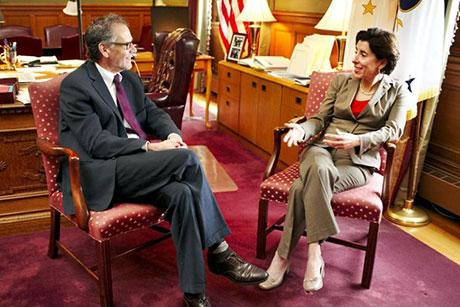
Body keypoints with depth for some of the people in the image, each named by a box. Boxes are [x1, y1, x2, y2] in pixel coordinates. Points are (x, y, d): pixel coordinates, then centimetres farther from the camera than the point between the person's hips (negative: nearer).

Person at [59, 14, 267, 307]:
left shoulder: (130, 78, 16)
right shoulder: (75, 85, -8)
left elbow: (153, 113, 18)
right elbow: (96, 142, -17)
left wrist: (173, 134, -6)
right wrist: (150, 148, -22)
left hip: (136, 165, 7)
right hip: (103, 177, -7)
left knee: (181, 192, -25)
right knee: (186, 158, -26)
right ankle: (219, 250, -11)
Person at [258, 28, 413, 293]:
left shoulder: (397, 90, 10)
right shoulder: (341, 81, 16)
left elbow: (394, 130, -2)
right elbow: (320, 118, 12)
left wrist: (356, 140, -20)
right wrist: (301, 129, -12)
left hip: (358, 161, -2)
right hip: (322, 148, 2)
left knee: (303, 187, -32)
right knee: (319, 169, -37)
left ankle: (283, 258, -23)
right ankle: (314, 253, -30)